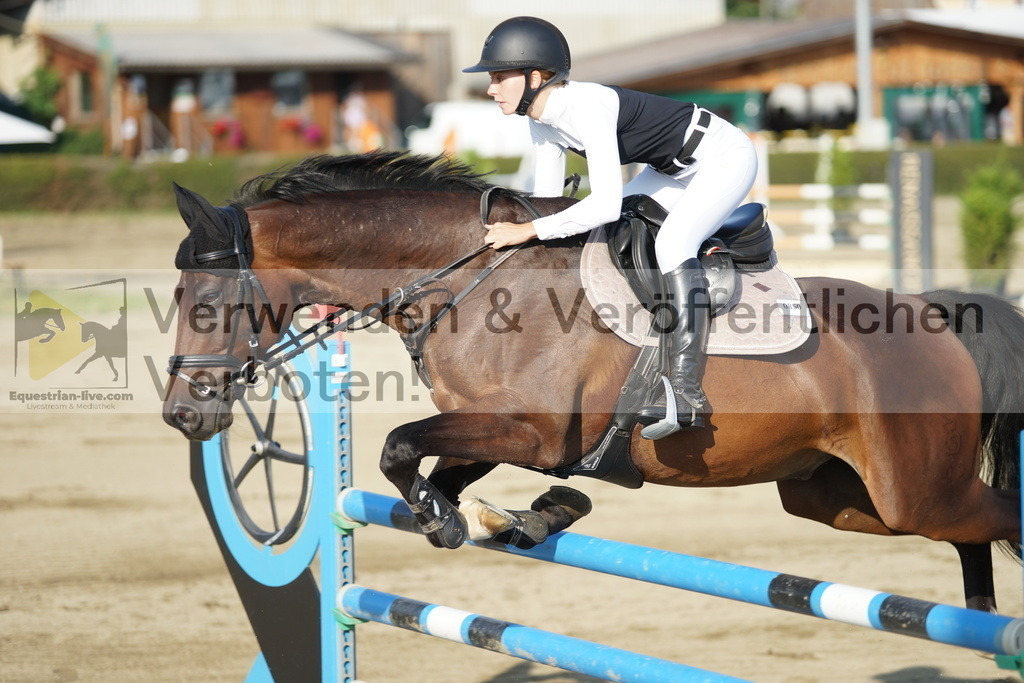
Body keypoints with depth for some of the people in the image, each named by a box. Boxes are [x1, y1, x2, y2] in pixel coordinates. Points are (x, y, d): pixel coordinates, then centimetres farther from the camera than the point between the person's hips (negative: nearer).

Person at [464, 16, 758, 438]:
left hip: (726, 157, -10)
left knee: (672, 242, -29)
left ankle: (687, 391, -34)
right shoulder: (542, 120, -5)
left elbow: (606, 205, -40)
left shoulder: (587, 107, -33)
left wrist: (528, 231, -37)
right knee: (602, 238, 11)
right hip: (675, 168, 10)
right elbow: (546, 198, 6)